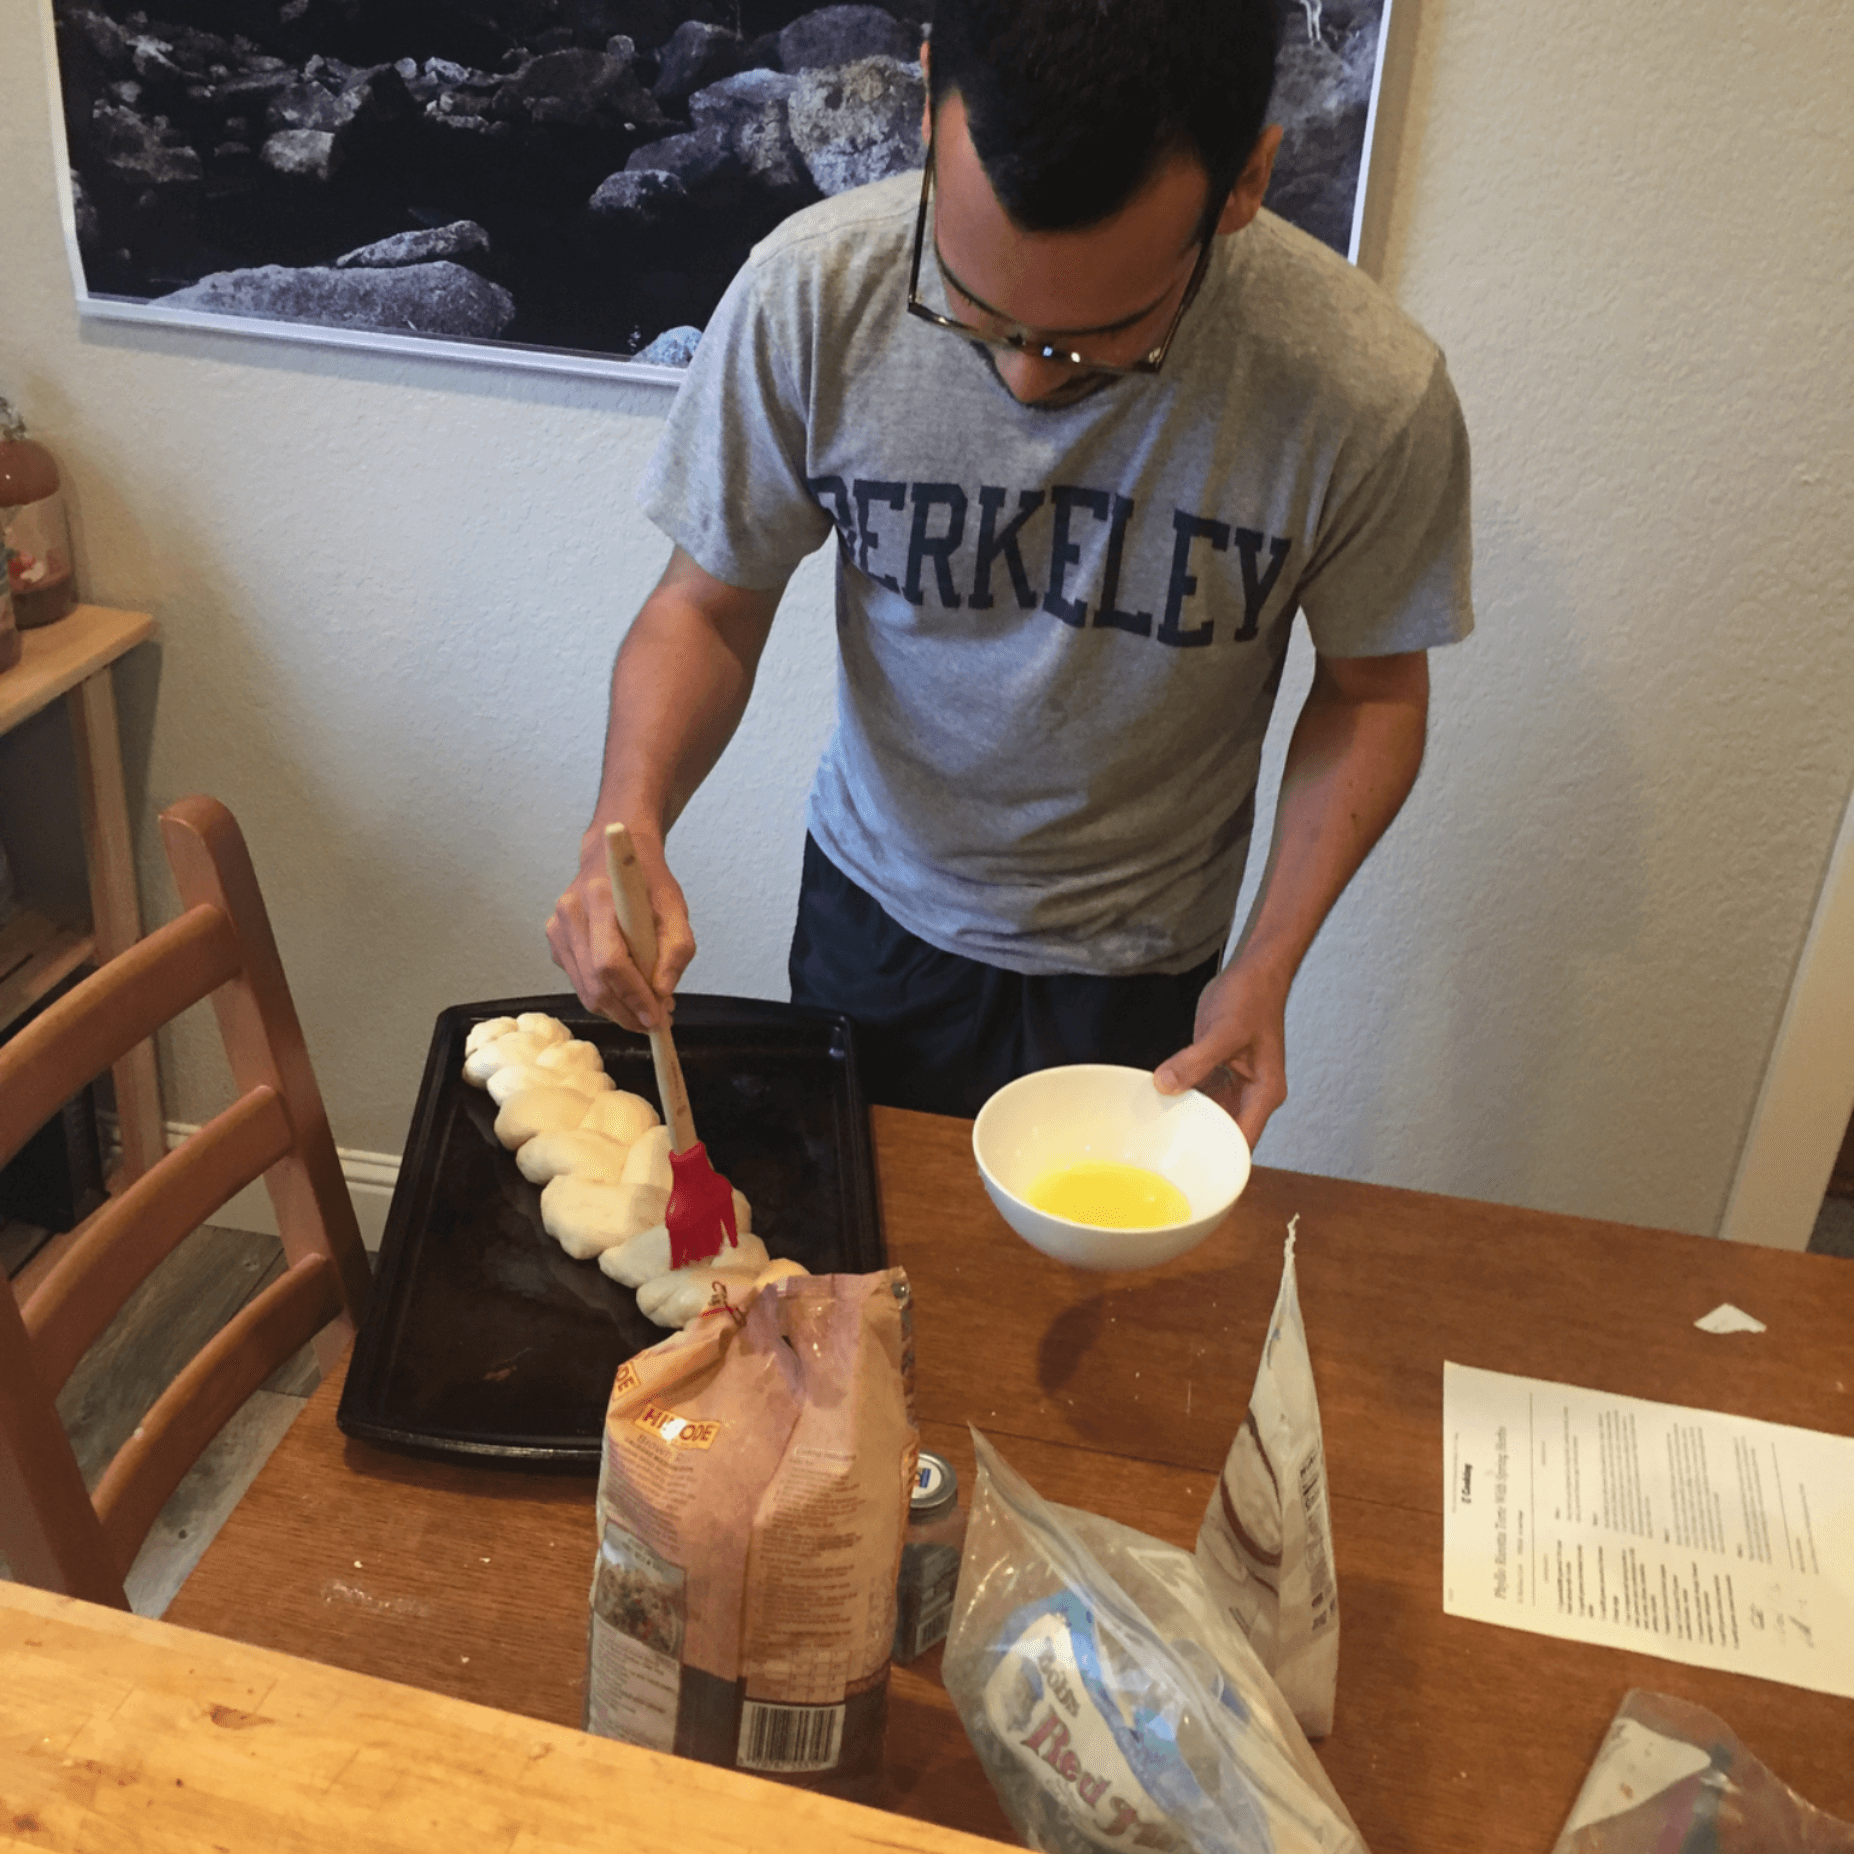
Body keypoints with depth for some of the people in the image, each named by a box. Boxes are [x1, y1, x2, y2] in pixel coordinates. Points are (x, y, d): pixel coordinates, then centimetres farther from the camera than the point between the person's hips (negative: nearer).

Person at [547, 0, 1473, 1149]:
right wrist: (628, 828, -30)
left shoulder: (1371, 394, -27)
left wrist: (1268, 968, -18)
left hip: (1139, 969, -1)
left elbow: (1373, 689, -9)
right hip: (873, 912, 2)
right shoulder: (812, 292, -24)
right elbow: (710, 606, -12)